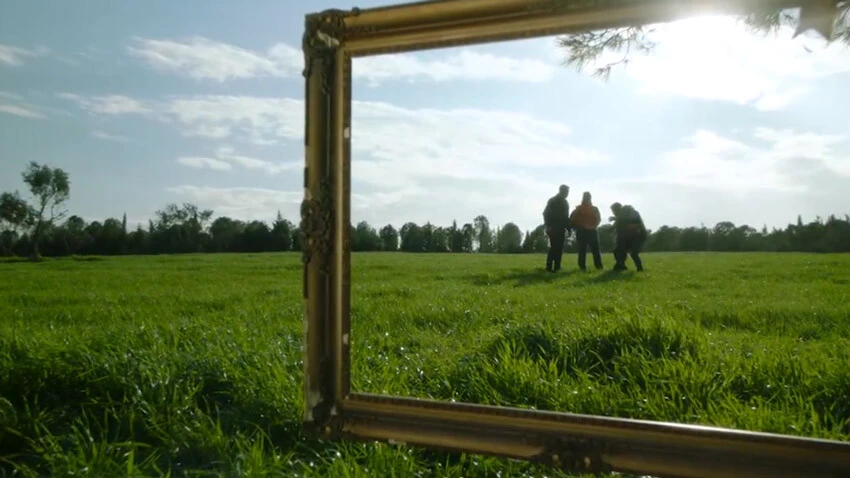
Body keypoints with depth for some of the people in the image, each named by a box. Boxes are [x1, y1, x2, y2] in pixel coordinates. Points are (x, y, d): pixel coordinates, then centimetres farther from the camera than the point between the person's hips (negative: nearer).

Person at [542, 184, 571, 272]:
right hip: (554, 228, -7)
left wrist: (568, 227, 10)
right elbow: (546, 213, -10)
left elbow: (566, 216, 19)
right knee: (554, 247, -12)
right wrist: (549, 226, -19)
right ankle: (549, 267, -11)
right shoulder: (552, 201, -3)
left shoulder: (565, 202, 17)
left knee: (559, 248, 1)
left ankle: (557, 266, 3)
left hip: (561, 229, 7)